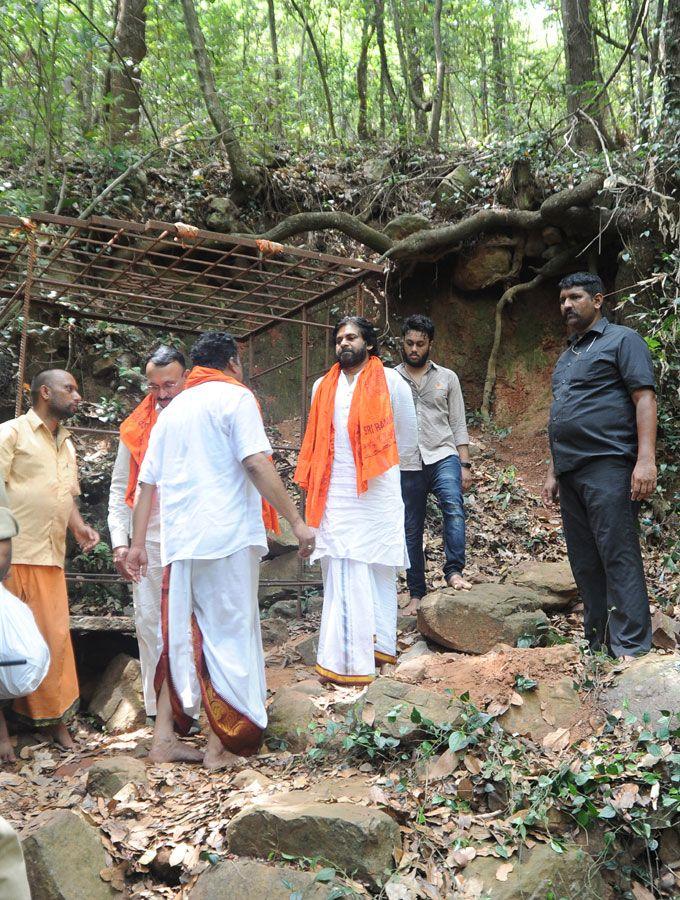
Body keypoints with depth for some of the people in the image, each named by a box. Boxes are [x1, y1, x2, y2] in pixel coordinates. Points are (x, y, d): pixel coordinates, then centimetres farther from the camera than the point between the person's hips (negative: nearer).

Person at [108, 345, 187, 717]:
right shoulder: (136, 428, 7)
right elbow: (120, 488, 10)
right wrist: (120, 541, 2)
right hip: (149, 537, 3)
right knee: (149, 620, 8)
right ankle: (158, 707, 20)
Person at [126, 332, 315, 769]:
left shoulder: (172, 409, 19)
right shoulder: (235, 397, 0)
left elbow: (148, 482, 18)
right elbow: (257, 465, -13)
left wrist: (138, 543, 22)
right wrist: (297, 521, -11)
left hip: (180, 541, 6)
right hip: (227, 536, -6)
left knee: (181, 636, 14)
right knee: (230, 635, 1)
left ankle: (165, 737, 17)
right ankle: (220, 747, 4)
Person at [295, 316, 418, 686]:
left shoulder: (390, 382, 1)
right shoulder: (323, 387, 12)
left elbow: (407, 438, 9)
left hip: (376, 493, -3)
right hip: (336, 495, 3)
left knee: (377, 569, 1)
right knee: (343, 574, 1)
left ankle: (378, 645, 5)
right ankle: (347, 657, 6)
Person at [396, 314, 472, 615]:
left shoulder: (447, 378, 9)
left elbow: (458, 425, 8)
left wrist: (465, 465, 0)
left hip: (442, 457, -1)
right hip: (406, 465, 1)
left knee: (454, 506, -28)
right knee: (411, 531, 5)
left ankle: (454, 572, -23)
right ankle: (417, 593, 14)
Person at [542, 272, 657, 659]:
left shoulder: (622, 340, 1)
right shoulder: (567, 357, 24)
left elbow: (644, 398, -9)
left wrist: (646, 459, -20)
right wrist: (554, 472, 21)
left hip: (607, 467, -8)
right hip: (571, 471, 8)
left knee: (619, 556, -10)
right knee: (585, 562, 8)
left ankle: (631, 649, -9)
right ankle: (597, 644, 15)